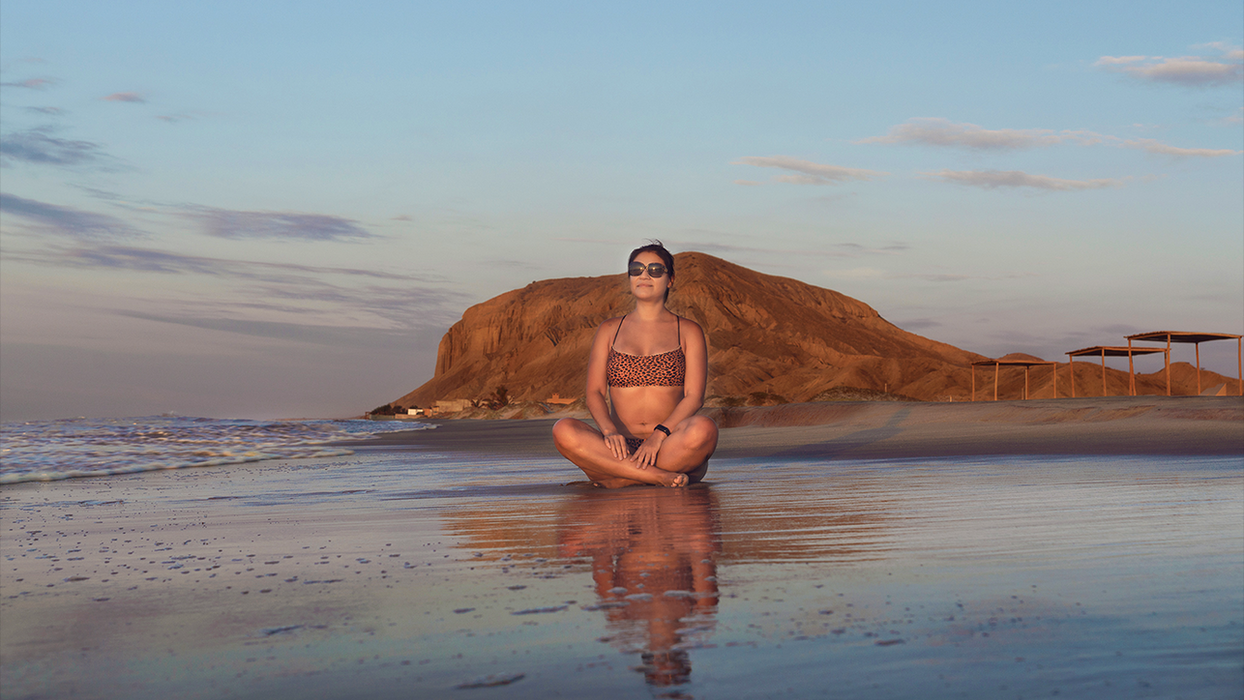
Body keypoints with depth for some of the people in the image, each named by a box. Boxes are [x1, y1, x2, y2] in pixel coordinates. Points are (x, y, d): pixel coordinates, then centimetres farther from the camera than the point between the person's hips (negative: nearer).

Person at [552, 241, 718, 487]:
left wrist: (659, 435, -20)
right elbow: (594, 393, 5)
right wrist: (609, 430, -18)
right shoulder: (609, 331, 17)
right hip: (621, 446, 1)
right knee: (563, 430, -29)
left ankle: (612, 479, -26)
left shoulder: (688, 331, 11)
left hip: (672, 448, -1)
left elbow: (694, 397, -1)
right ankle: (658, 476, -30)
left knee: (704, 428, -37)